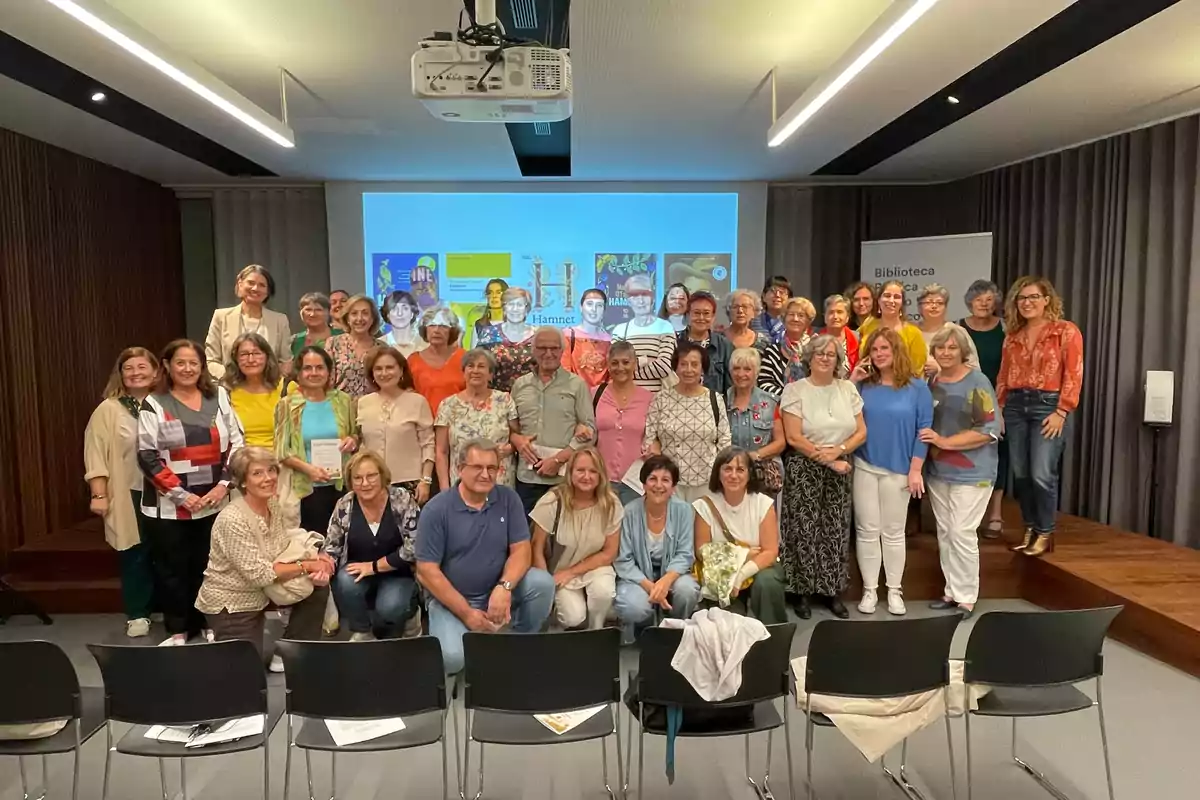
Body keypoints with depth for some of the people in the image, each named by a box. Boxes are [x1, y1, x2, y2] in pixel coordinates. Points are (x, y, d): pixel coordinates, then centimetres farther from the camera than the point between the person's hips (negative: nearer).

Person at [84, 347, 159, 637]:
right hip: (129, 496, -2)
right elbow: (96, 455, -5)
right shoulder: (108, 410, -2)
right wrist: (99, 495, -9)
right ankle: (137, 615, 19)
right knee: (135, 555, 4)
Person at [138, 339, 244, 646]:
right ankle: (177, 628, 23)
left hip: (215, 503, 2)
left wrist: (223, 485, -8)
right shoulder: (154, 404, -1)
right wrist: (182, 495, -13)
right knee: (173, 569, 8)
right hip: (168, 506, -1)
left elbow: (236, 444, 4)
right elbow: (148, 458, -7)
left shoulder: (218, 397, 6)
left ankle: (209, 622, 26)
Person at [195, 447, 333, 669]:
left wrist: (316, 559, -19)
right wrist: (307, 565, -23)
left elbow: (286, 550, 1)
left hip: (260, 594, 7)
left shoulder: (273, 505, -4)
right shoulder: (232, 520, -28)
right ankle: (218, 644, 23)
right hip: (229, 604, -7)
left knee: (318, 586, -5)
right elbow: (260, 574, -28)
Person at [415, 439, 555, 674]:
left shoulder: (508, 499, -4)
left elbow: (521, 550, -7)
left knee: (542, 582, -23)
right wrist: (466, 613, -17)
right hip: (451, 597, -3)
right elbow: (427, 571, -13)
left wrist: (504, 587, -27)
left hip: (497, 591, 3)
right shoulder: (436, 509, -13)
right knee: (452, 658, -28)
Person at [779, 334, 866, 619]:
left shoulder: (848, 388, 8)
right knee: (805, 530, -1)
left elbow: (861, 432, 6)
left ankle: (832, 591, 19)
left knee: (836, 530, 7)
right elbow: (794, 438, -11)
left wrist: (838, 451, -11)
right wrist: (826, 459, -13)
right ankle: (803, 591, 12)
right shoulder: (795, 390, -5)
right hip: (804, 470, -4)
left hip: (840, 470, 4)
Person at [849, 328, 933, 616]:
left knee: (894, 532, 9)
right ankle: (869, 589, 17)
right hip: (864, 467, 1)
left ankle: (894, 590, 21)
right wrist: (851, 381, -11)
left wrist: (916, 469, -8)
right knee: (867, 530, 6)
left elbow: (924, 429, -3)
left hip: (898, 470, -1)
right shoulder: (864, 385, 2)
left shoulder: (917, 388, -2)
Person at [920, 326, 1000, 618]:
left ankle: (966, 597, 10)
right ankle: (951, 590, 25)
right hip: (937, 471, 6)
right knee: (944, 533, 12)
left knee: (962, 534, -4)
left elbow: (990, 430, -16)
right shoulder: (930, 382, 5)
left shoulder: (978, 382, -11)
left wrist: (945, 441, -20)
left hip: (971, 473, -5)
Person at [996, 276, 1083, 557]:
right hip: (1015, 405, 5)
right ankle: (1030, 529, 20)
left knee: (1042, 474, -8)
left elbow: (1073, 375, -7)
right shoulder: (1012, 335, 13)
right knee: (1020, 474, 7)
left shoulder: (1066, 331, -2)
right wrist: (998, 408, 6)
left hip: (1048, 405, -5)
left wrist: (1062, 412, -13)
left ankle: (1045, 532, 9)